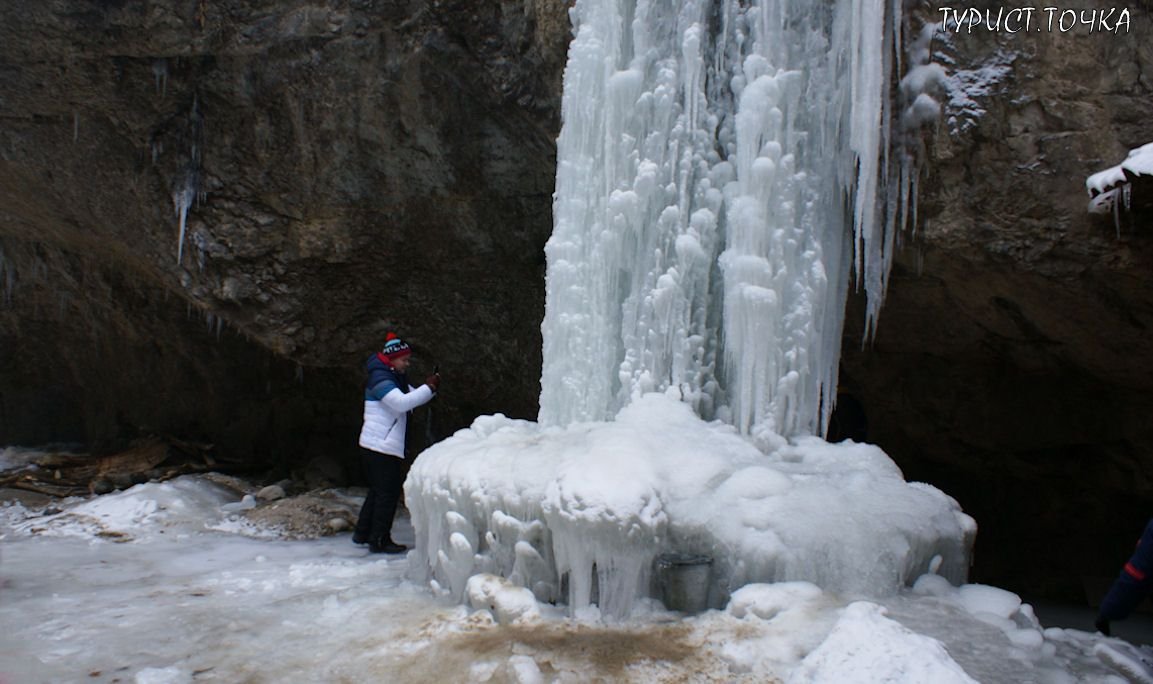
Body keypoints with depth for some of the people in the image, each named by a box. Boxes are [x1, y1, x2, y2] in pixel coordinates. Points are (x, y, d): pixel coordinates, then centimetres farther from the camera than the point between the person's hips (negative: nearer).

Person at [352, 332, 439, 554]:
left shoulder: (396, 378, 17)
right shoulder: (380, 378, -14)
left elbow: (414, 397, 17)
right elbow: (402, 403, -27)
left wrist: (429, 387, -3)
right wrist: (429, 388, -23)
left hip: (379, 446, 10)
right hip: (381, 446, -10)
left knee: (378, 491, 18)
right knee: (388, 493, -5)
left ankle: (362, 533, 27)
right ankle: (379, 540, 1)